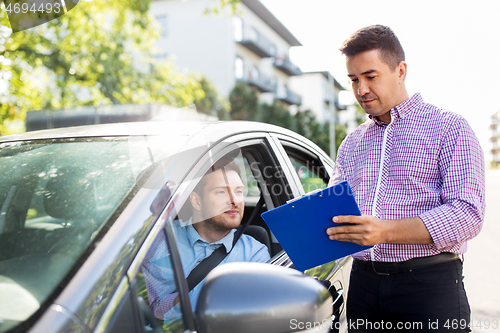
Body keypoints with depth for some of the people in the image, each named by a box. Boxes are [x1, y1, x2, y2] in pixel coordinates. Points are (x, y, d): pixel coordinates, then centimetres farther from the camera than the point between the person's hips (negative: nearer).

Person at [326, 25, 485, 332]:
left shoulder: (449, 128, -2)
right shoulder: (351, 144, 15)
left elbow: (468, 213, -13)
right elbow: (332, 207, 13)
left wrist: (386, 231, -23)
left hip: (429, 283, -4)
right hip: (363, 281, 5)